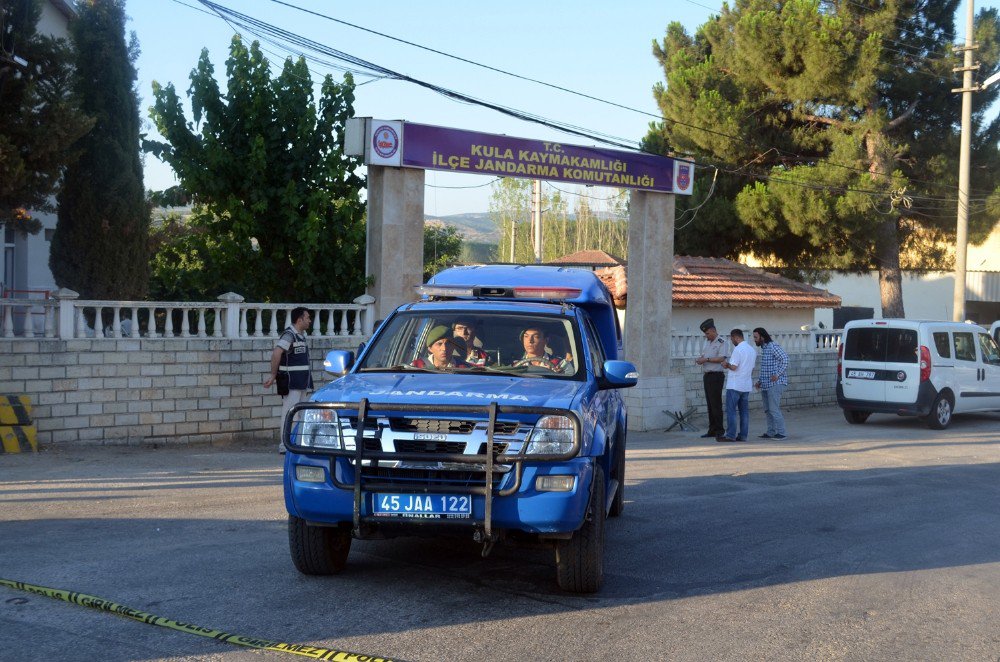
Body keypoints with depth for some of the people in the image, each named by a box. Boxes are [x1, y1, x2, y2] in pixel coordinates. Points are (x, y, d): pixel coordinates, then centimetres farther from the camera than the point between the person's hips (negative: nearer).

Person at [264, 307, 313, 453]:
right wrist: (273, 375, -19)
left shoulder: (301, 336, 16)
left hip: (301, 383, 10)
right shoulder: (289, 335, -14)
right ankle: (285, 445, -9)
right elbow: (276, 354, -26)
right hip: (291, 382, -10)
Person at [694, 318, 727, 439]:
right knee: (709, 404, 9)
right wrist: (699, 359, 3)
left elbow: (721, 358, -19)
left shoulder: (721, 342, -9)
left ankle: (719, 430, -4)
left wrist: (706, 359, -18)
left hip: (716, 375, -8)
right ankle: (712, 430, 14)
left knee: (716, 404, -9)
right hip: (707, 375, 8)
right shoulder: (707, 341, 16)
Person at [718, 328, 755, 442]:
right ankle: (743, 435, 8)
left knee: (731, 411, -4)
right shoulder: (752, 350, 14)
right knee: (744, 411, 8)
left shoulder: (738, 349, -14)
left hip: (734, 385, -8)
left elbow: (734, 367, -20)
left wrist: (727, 365, 1)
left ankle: (730, 435, -5)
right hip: (747, 385, 8)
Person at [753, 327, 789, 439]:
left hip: (775, 383, -10)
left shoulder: (773, 346, -11)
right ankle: (771, 432, 16)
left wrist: (778, 374, -24)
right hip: (765, 384, 10)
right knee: (767, 410, 10)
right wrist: (759, 381, 16)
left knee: (774, 409, -12)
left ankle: (781, 432, -8)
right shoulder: (763, 348, 17)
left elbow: (785, 358, -21)